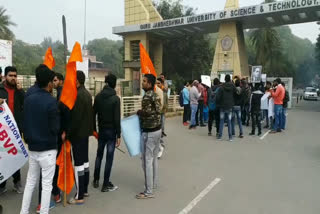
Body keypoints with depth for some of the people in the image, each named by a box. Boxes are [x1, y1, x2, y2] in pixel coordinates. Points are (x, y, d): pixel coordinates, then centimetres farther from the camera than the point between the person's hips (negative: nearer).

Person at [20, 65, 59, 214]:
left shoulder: (28, 99, 3)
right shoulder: (51, 101, -17)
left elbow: (24, 123, 10)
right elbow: (54, 128, -16)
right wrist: (59, 135, 4)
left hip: (32, 147, 7)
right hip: (47, 149, -6)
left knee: (30, 181, 19)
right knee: (47, 184, 5)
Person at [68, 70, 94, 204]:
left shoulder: (78, 95, -19)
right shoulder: (87, 94, 12)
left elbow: (75, 117, -23)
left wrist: (68, 133, -15)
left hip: (77, 134, -10)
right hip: (85, 132, 10)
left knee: (79, 163, -4)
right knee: (85, 161, 16)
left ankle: (79, 196, 4)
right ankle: (85, 190, 28)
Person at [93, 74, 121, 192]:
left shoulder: (98, 96, 2)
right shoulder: (115, 98, -13)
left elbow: (93, 114, 5)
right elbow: (117, 118, -15)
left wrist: (94, 129, 14)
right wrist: (119, 135, -10)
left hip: (101, 130, 5)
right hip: (111, 131, -5)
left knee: (99, 155, 18)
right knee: (109, 157, 2)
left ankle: (96, 180, 28)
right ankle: (106, 184, 11)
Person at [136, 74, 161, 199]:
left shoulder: (147, 96, -16)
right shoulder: (155, 95, 12)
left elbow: (148, 112, -22)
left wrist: (138, 112, -4)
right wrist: (142, 113, 9)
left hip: (149, 132, -10)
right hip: (157, 129, 10)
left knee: (147, 160, -3)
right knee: (154, 158, 19)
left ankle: (149, 191, 3)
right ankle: (154, 183, 32)